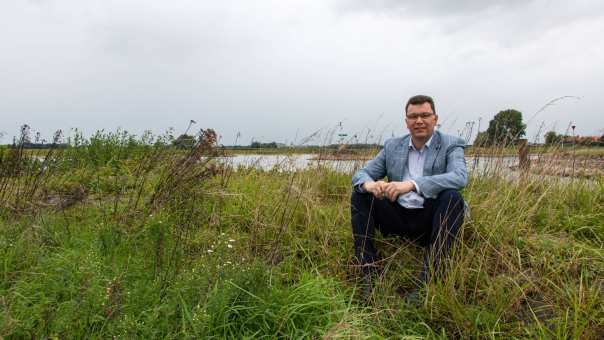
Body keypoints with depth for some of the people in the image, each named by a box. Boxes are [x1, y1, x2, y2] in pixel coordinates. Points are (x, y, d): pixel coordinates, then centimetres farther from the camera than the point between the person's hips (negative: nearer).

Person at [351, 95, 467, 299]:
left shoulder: (451, 145, -2)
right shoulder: (392, 146, 8)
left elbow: (460, 177, -23)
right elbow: (360, 174, 4)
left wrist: (412, 184, -35)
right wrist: (369, 184, -23)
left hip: (431, 221, -3)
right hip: (398, 218, 3)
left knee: (452, 197, -30)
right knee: (360, 195, -12)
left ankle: (429, 280, -29)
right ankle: (368, 273, -15)